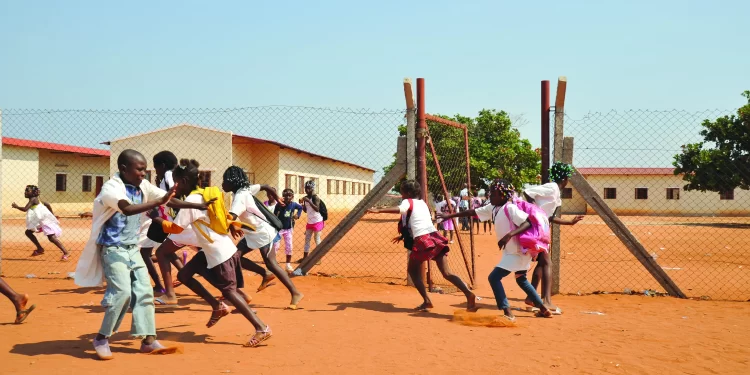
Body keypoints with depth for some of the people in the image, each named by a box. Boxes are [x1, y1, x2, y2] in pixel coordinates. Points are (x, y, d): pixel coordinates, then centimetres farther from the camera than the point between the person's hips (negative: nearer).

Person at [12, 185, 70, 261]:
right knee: (28, 232, 20)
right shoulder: (36, 199, 17)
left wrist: (16, 206, -1)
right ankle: (40, 249, 23)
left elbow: (25, 209, -18)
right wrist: (52, 215, 27)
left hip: (46, 220, -11)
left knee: (51, 237, -20)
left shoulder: (33, 199, -10)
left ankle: (66, 253, -26)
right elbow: (47, 204, 21)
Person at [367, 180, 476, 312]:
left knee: (412, 270, 15)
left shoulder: (408, 202, 6)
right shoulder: (422, 203, 27)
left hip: (422, 241, -6)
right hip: (435, 237, 6)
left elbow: (398, 209, -19)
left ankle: (426, 301, 6)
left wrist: (379, 210, -29)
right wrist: (404, 236, 44)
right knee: (447, 273, 3)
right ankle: (469, 294, -15)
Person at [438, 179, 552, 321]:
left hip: (518, 251, -10)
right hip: (514, 251, 10)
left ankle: (508, 313, -15)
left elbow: (528, 223, -28)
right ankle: (544, 309, 34)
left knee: (494, 277, -13)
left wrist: (509, 235, -38)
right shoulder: (492, 208, 5)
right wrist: (450, 216, 12)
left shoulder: (510, 208, -21)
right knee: (521, 280, 24)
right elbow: (473, 212, 10)